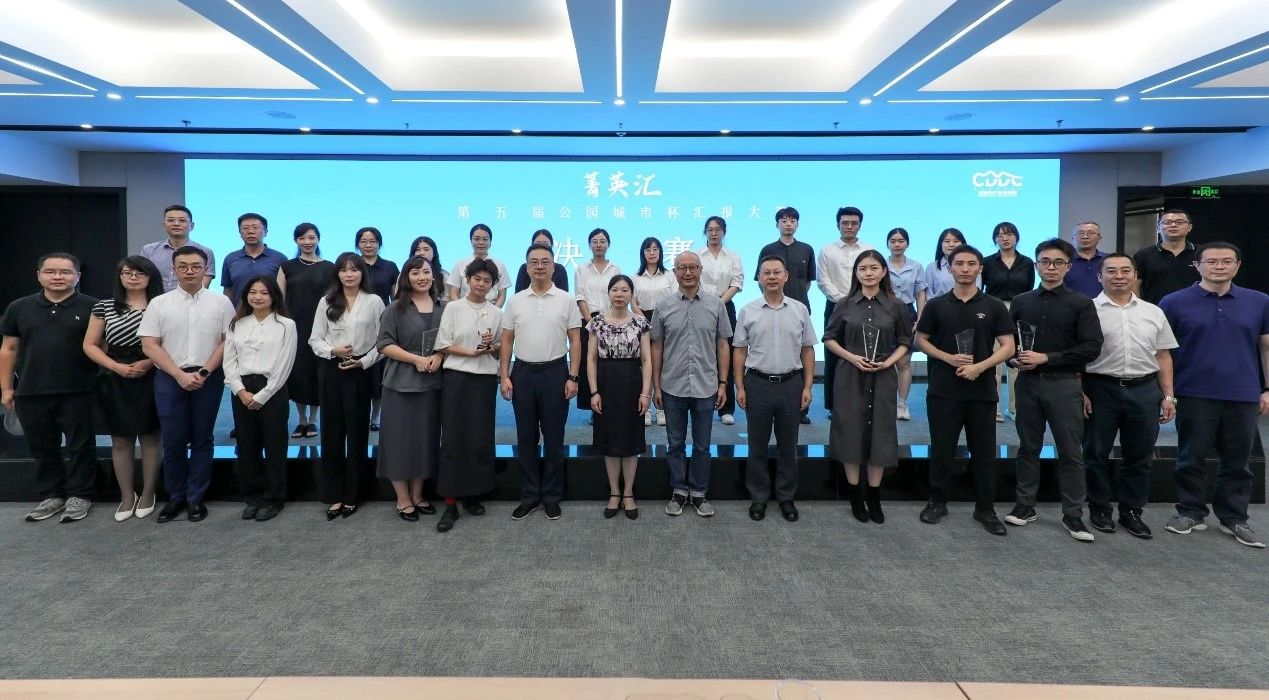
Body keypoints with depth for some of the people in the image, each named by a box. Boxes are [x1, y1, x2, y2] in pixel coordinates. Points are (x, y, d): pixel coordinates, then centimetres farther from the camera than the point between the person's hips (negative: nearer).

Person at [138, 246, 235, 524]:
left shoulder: (221, 302, 3)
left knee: (202, 440, 6)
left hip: (209, 378, 0)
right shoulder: (159, 303, 4)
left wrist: (203, 372, -9)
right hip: (169, 378, 1)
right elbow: (149, 345, 0)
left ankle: (196, 498, 16)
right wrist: (180, 375, -9)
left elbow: (228, 341, 0)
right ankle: (175, 497, 19)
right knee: (173, 441, 4)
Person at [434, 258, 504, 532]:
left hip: (485, 379, 3)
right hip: (456, 377, -2)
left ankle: (472, 495, 19)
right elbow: (443, 345, -2)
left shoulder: (496, 312, 8)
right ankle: (450, 503, 1)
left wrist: (493, 346, -8)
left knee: (481, 438, 4)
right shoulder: (453, 308, 1)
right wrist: (471, 352, -14)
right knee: (453, 438, -3)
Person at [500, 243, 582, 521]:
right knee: (526, 438, 8)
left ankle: (552, 497, 17)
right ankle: (529, 495, 19)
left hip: (555, 373, -2)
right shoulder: (516, 301, 5)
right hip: (522, 373, 2)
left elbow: (575, 341, -1)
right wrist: (504, 376, 0)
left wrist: (572, 377, -7)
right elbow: (507, 341, 7)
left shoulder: (566, 300, -1)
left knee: (554, 438, 5)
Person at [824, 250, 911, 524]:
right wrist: (852, 357, -9)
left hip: (883, 378, 0)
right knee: (851, 432, 3)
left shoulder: (896, 306, 1)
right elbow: (829, 338, 6)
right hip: (851, 376, 0)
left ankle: (874, 497, 19)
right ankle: (856, 495, 17)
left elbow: (904, 342, 8)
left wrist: (888, 362, -9)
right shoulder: (845, 305, 1)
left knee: (879, 434, 5)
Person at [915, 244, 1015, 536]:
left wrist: (979, 366, -16)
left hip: (982, 391, 0)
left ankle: (985, 509, 18)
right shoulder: (936, 305, 4)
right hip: (943, 391, 0)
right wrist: (949, 358, -9)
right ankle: (937, 502, 21)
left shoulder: (994, 307, 3)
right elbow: (921, 340, 7)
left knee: (983, 452, 6)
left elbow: (1008, 347, 0)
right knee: (941, 449, 7)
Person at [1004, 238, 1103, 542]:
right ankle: (1025, 506, 21)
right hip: (1028, 382, 3)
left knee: (1070, 452, 2)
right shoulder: (1021, 301, 9)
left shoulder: (1081, 304, 0)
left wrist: (1047, 358, -14)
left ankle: (1073, 515, 12)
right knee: (1028, 447, 11)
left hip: (1064, 384, -2)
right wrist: (1015, 357, -7)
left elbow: (1091, 347, -8)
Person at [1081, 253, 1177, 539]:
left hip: (1145, 390, 4)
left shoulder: (1153, 313, 11)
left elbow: (1163, 357, 13)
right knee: (1096, 453, 7)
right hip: (1101, 389, -3)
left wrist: (1168, 396, 7)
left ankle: (1131, 512, 24)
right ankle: (1099, 509, 21)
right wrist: (1079, 393, -10)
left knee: (1139, 457, 10)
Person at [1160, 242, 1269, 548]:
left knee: (1237, 461, 11)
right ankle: (1191, 512, 20)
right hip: (1195, 395, -2)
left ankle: (1234, 518, 22)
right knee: (1192, 459, 7)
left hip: (1244, 396, 2)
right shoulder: (1175, 302, -2)